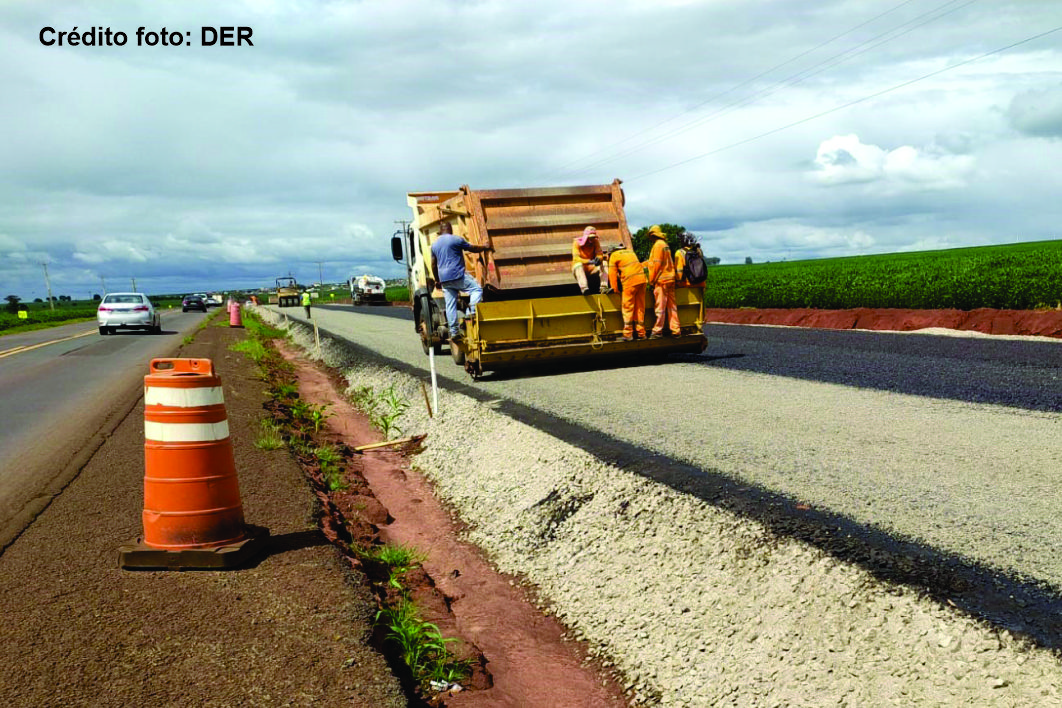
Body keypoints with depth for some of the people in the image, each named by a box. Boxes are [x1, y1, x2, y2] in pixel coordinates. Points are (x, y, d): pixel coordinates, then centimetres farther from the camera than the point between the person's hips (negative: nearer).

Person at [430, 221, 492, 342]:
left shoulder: (434, 245, 16)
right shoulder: (456, 240, -3)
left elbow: (433, 265, 20)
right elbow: (473, 249, 7)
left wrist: (437, 280, 30)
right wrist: (486, 248, 23)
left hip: (444, 279, 6)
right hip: (458, 275, -6)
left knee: (450, 305, 6)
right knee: (477, 289, 0)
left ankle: (454, 332, 5)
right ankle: (471, 313, -21)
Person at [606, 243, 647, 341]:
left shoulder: (613, 256, 8)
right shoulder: (630, 251, 26)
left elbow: (612, 274, 6)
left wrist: (616, 289, 13)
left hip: (630, 282, -6)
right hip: (642, 279, 6)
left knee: (628, 308, 0)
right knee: (640, 308, 11)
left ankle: (628, 335, -1)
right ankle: (641, 332, 15)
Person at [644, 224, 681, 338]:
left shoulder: (658, 245, -10)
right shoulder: (665, 244, 19)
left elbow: (656, 264, -16)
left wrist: (651, 280, -12)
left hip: (661, 280, -9)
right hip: (670, 279, 9)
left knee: (660, 307, -6)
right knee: (672, 306, 9)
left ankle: (657, 331, -3)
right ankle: (676, 330, 11)